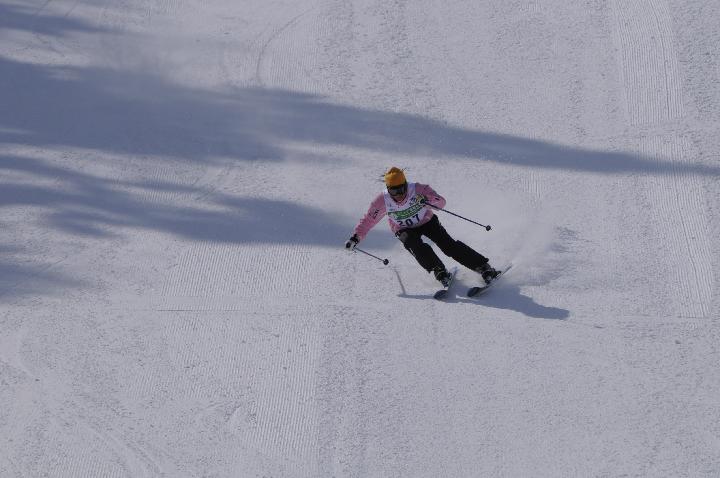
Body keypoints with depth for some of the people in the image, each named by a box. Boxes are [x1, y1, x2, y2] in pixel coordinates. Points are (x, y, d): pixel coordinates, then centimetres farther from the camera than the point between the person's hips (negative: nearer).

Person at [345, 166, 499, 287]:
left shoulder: (418, 190, -27)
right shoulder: (382, 201, -21)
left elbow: (441, 202, -26)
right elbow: (368, 220, -12)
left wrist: (429, 201, -48)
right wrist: (355, 237, -21)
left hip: (427, 222, -1)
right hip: (405, 230, 1)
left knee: (449, 245, -17)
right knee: (414, 244, -33)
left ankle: (484, 268, -14)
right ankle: (440, 272, -27)